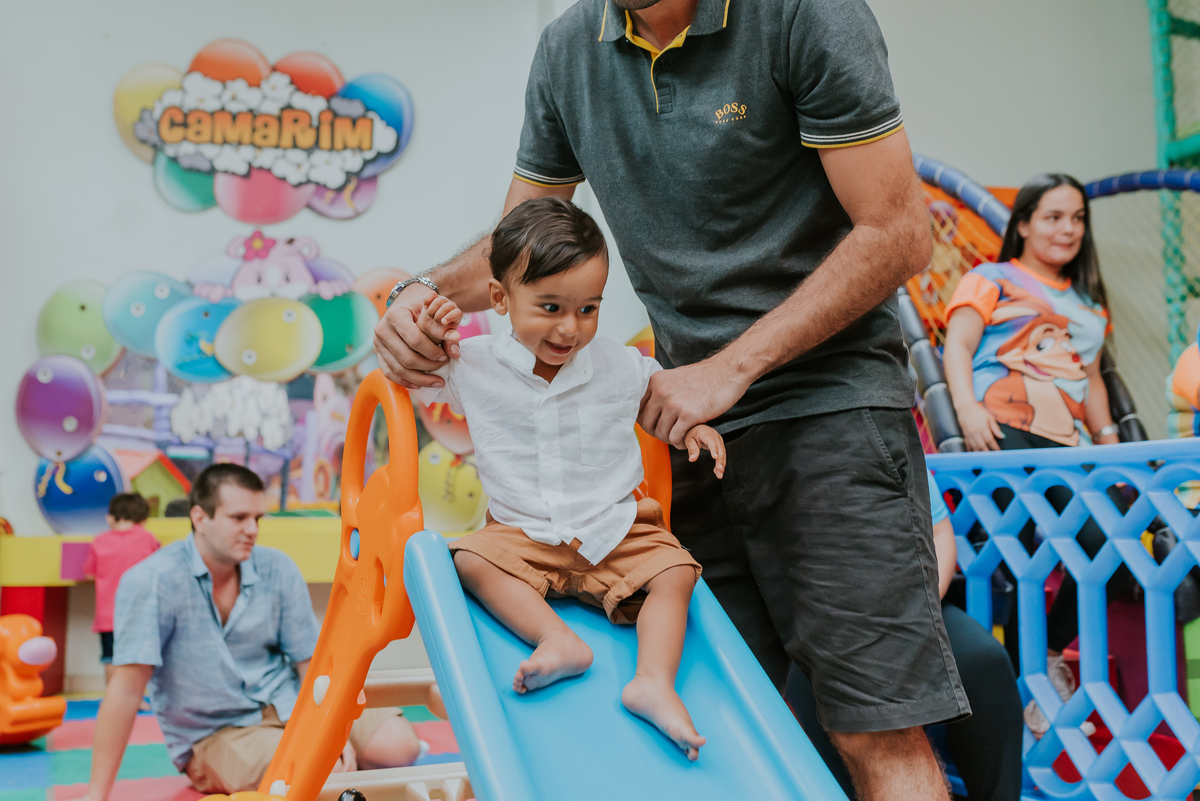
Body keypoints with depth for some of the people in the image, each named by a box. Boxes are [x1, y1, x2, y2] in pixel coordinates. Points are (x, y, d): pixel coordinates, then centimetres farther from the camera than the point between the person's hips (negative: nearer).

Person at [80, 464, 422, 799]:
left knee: (400, 744, -14)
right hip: (214, 734, -4)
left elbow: (312, 663, 1)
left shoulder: (277, 569, -4)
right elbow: (126, 689, -20)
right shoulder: (151, 582, -18)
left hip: (286, 702, 5)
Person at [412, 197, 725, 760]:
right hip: (522, 535, -1)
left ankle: (655, 681, -29)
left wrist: (694, 425, -4)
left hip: (616, 533, 1)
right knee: (470, 560, -27)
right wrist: (426, 334, -14)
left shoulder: (619, 366, -2)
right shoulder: (475, 366, -5)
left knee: (674, 572, -20)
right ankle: (559, 639, -34)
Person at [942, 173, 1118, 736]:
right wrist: (967, 408, -17)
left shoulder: (1088, 303, 30)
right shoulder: (990, 280, 12)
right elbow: (957, 345, 0)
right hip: (1001, 433, -5)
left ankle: (1050, 653, 10)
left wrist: (1108, 437, 17)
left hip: (1061, 446, 5)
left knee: (1108, 544, -14)